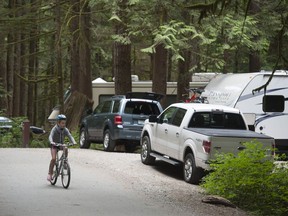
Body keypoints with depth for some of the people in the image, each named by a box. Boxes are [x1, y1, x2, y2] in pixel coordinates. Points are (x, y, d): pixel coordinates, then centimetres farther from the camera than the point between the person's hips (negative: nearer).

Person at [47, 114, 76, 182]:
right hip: (54, 145, -3)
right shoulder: (54, 129, -20)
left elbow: (70, 136, -20)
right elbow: (51, 136, -34)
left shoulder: (65, 130, -10)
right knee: (54, 158, -21)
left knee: (66, 149, -31)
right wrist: (51, 142, -55)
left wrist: (73, 142, -40)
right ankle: (50, 173, -11)